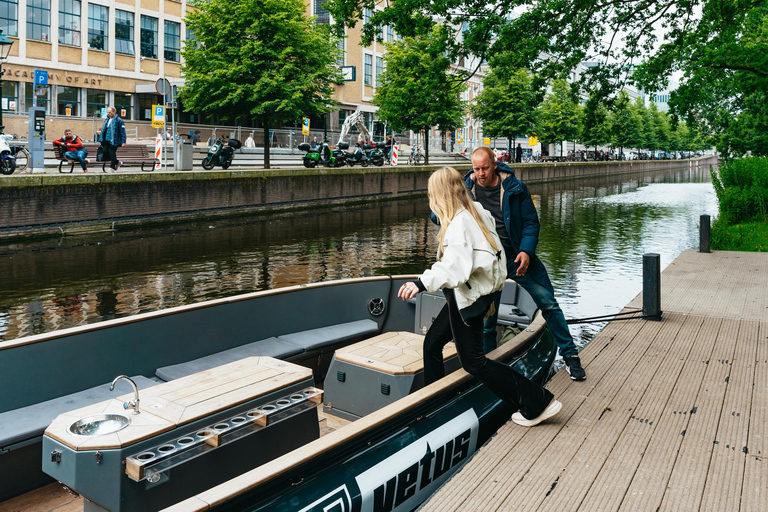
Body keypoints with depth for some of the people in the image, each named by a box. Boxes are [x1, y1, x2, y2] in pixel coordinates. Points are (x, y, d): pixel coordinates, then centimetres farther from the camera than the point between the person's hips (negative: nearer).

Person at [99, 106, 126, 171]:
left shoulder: (119, 121, -7)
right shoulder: (107, 120, 16)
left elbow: (123, 132, -11)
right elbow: (103, 130, 24)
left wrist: (123, 141, -17)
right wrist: (101, 139, 21)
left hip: (114, 141, -7)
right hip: (106, 140, 8)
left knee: (112, 152, -7)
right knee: (105, 152, 2)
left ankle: (113, 167, 4)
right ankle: (116, 162, 20)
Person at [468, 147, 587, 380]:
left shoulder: (515, 188, -6)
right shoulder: (466, 189, -4)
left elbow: (531, 223, -2)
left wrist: (526, 251, -17)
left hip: (518, 256, 0)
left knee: (548, 302, -1)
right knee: (487, 316, 6)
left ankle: (570, 355, 14)